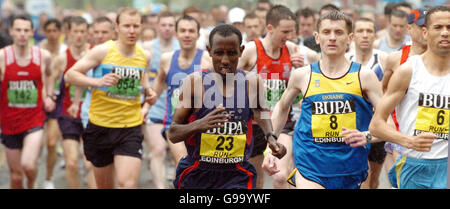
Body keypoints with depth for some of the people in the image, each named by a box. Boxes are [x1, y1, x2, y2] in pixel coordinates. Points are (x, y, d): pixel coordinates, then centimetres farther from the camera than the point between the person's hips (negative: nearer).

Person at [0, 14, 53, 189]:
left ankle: (31, 186, 14)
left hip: (34, 120, -1)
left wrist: (48, 97, 7)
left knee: (28, 164, -20)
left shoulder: (43, 56, -1)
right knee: (15, 174, 7)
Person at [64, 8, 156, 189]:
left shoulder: (145, 56, 3)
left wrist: (147, 89, 5)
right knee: (105, 186, 13)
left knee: (127, 184, -16)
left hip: (131, 128, 1)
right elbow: (69, 75, -8)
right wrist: (98, 82, -23)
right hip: (100, 125, -1)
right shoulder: (103, 51, -8)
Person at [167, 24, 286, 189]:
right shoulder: (194, 82, -7)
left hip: (238, 176, 0)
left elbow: (260, 110, 24)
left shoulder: (252, 83, 0)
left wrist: (271, 138, 8)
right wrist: (199, 125, -27)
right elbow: (172, 134, -8)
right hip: (196, 175, 0)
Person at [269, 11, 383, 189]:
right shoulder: (302, 76, 3)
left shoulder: (364, 76, -1)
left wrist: (367, 136, -22)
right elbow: (282, 107, 21)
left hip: (351, 168, 1)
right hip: (311, 166, 0)